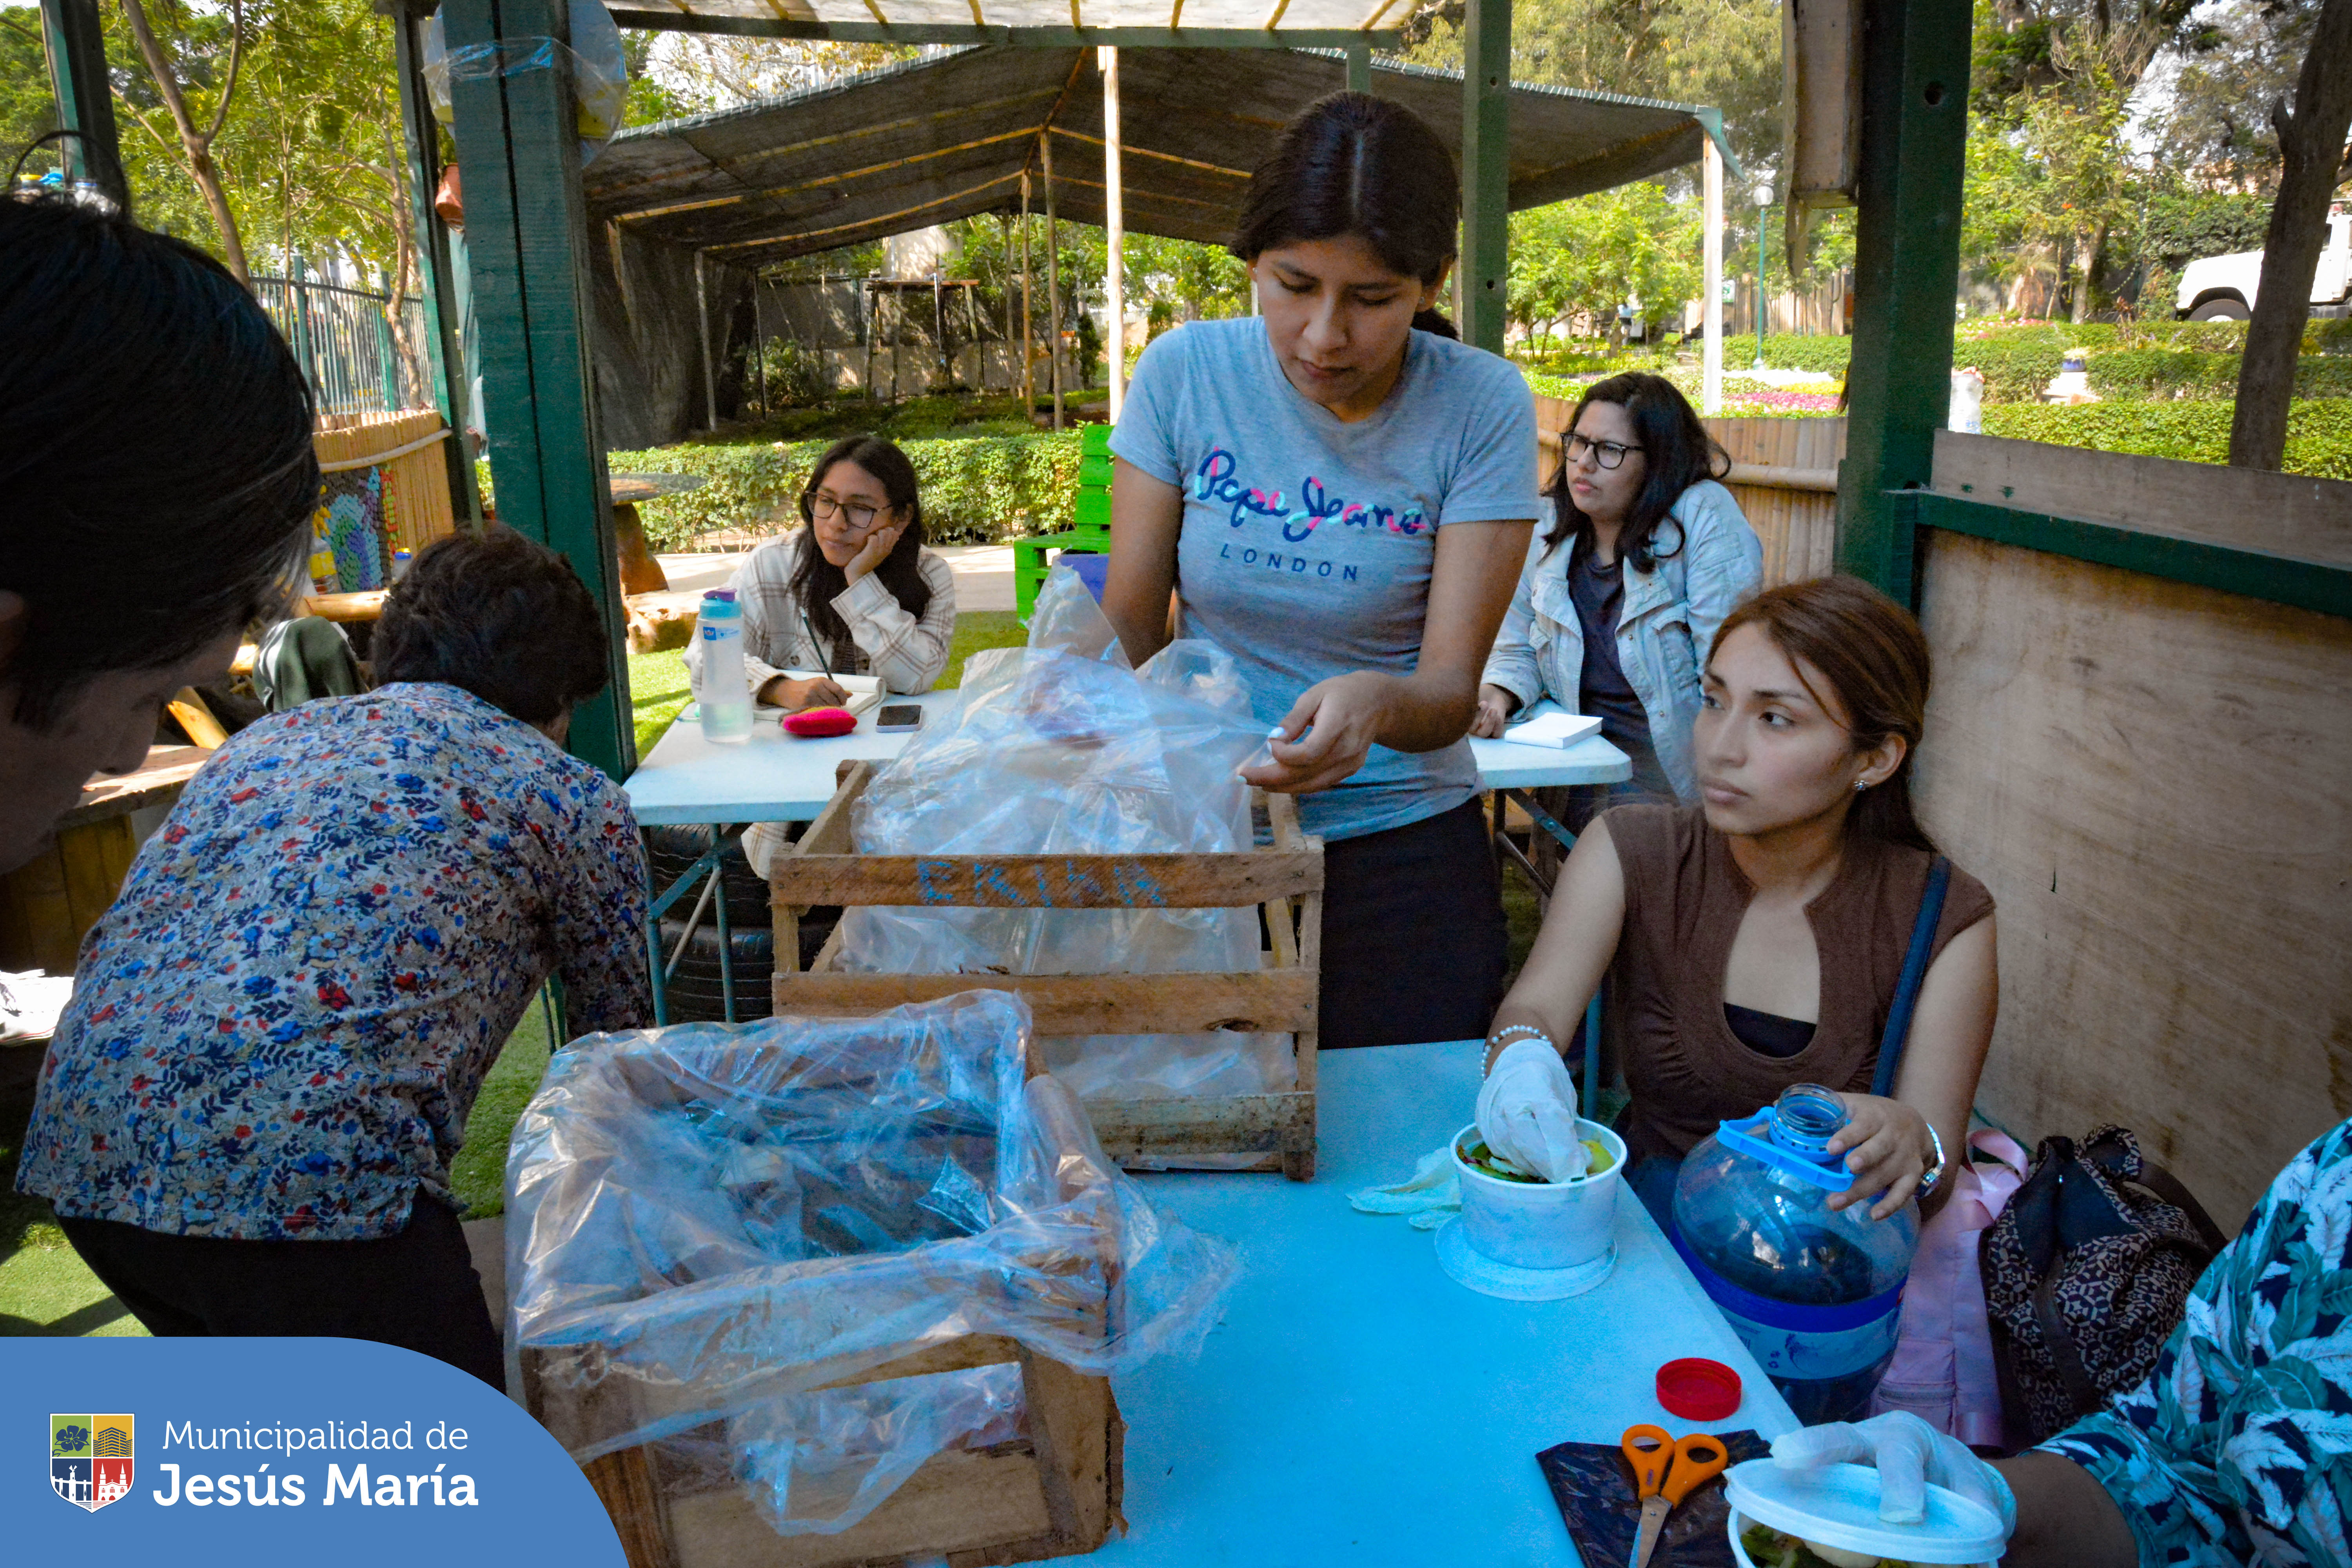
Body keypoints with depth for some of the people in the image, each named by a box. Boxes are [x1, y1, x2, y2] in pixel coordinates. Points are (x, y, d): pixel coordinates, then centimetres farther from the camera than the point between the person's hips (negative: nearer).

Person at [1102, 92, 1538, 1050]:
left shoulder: (1481, 407, -10)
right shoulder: (1185, 371, -7)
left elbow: (1451, 691, -14)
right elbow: (1128, 623, -3)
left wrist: (1377, 701, -36)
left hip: (1402, 853, -1)